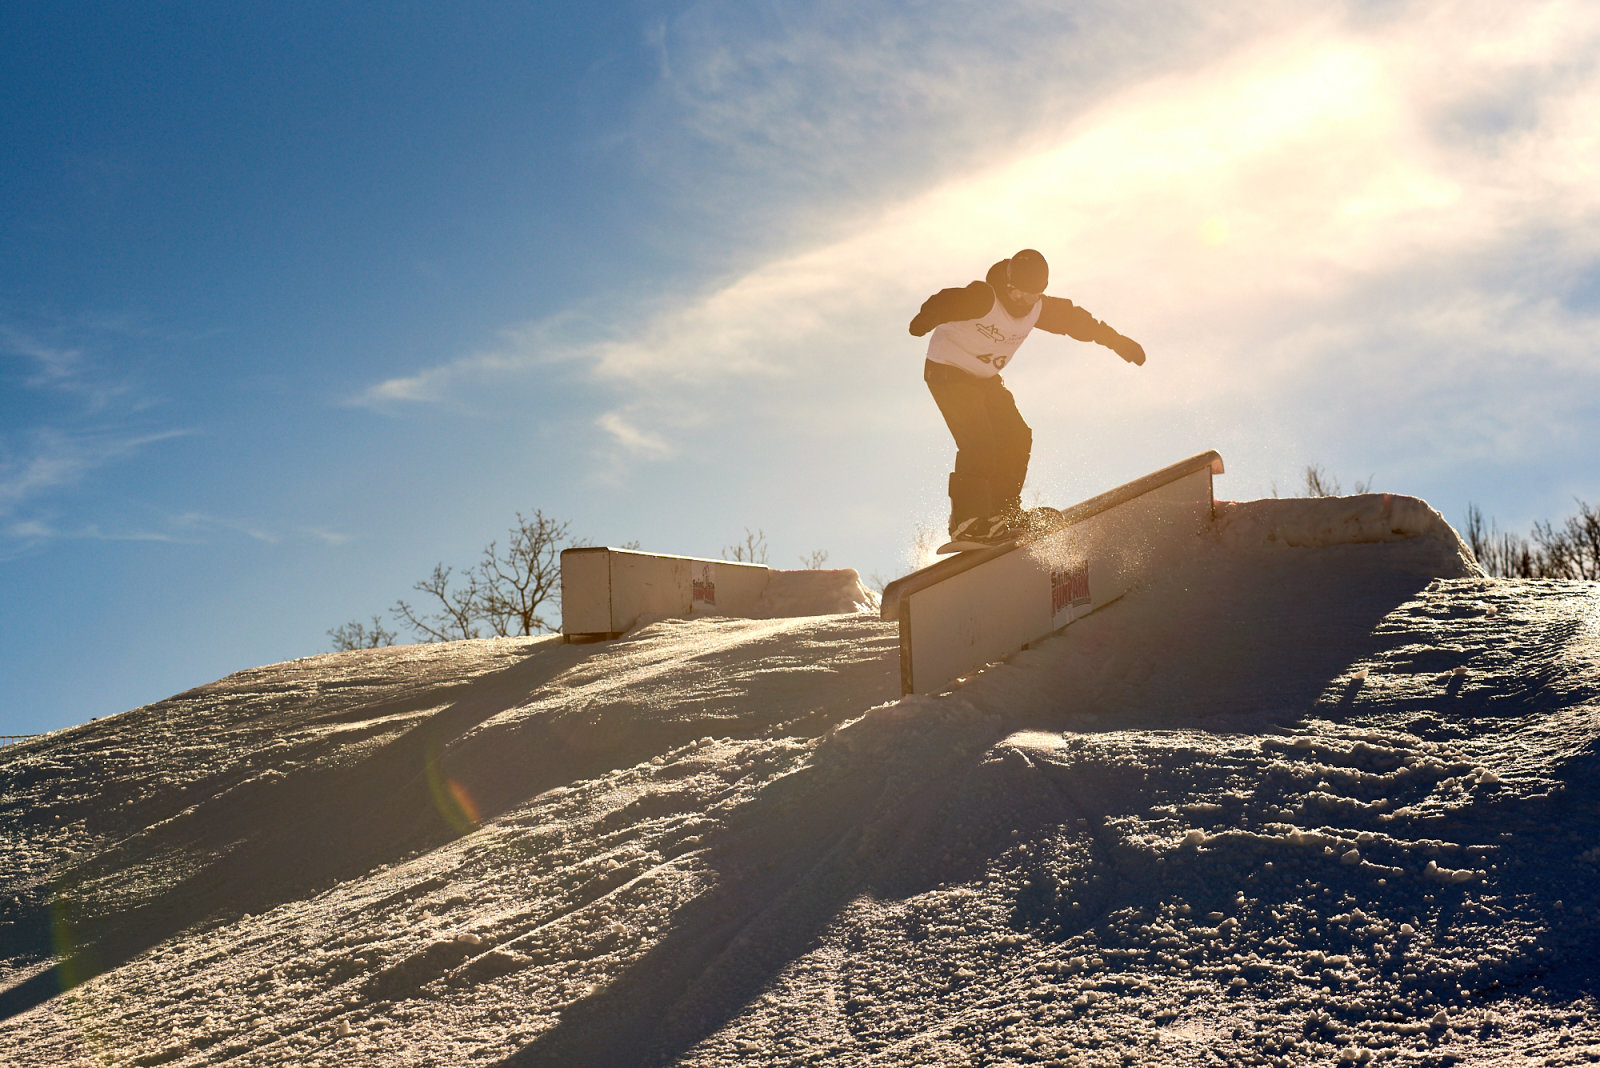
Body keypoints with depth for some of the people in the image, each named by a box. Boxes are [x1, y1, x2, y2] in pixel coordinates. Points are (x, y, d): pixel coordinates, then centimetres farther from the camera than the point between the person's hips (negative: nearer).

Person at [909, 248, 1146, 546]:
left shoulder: (1038, 309, -3)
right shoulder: (982, 299, -26)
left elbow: (1075, 319, 10)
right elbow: (944, 304, -41)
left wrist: (1116, 340, 15)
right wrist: (925, 321, -63)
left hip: (986, 379, 8)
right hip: (947, 371, -8)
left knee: (1017, 438, -2)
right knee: (978, 442, -21)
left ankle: (1002, 513, 8)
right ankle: (965, 522, -21)